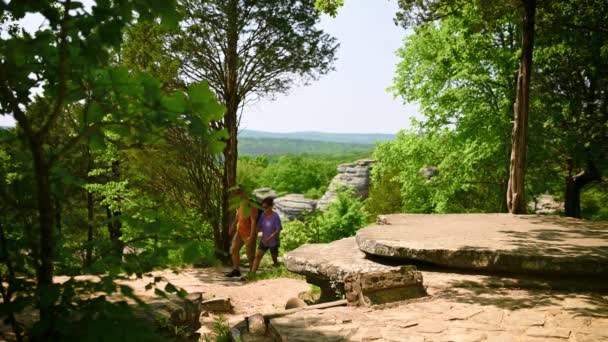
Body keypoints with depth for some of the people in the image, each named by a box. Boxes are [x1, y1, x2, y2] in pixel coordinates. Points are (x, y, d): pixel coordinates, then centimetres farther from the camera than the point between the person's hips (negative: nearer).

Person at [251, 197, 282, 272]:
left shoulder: (275, 216, -18)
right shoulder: (263, 215, -4)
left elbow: (278, 230, -18)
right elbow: (259, 227, 1)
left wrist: (269, 238, -27)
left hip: (273, 242, -4)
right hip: (264, 241, 4)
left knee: (274, 259, 10)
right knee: (258, 256, -8)